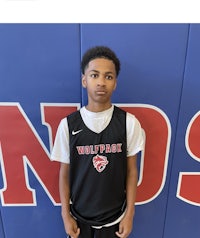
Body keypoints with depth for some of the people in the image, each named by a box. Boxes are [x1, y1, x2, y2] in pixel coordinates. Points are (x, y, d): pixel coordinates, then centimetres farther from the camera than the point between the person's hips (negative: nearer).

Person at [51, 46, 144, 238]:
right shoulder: (68, 124, -13)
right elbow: (64, 173, -5)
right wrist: (65, 215, -1)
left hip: (114, 215, 0)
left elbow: (131, 171, -6)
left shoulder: (129, 122, -14)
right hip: (79, 214, 1)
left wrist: (129, 214, -2)